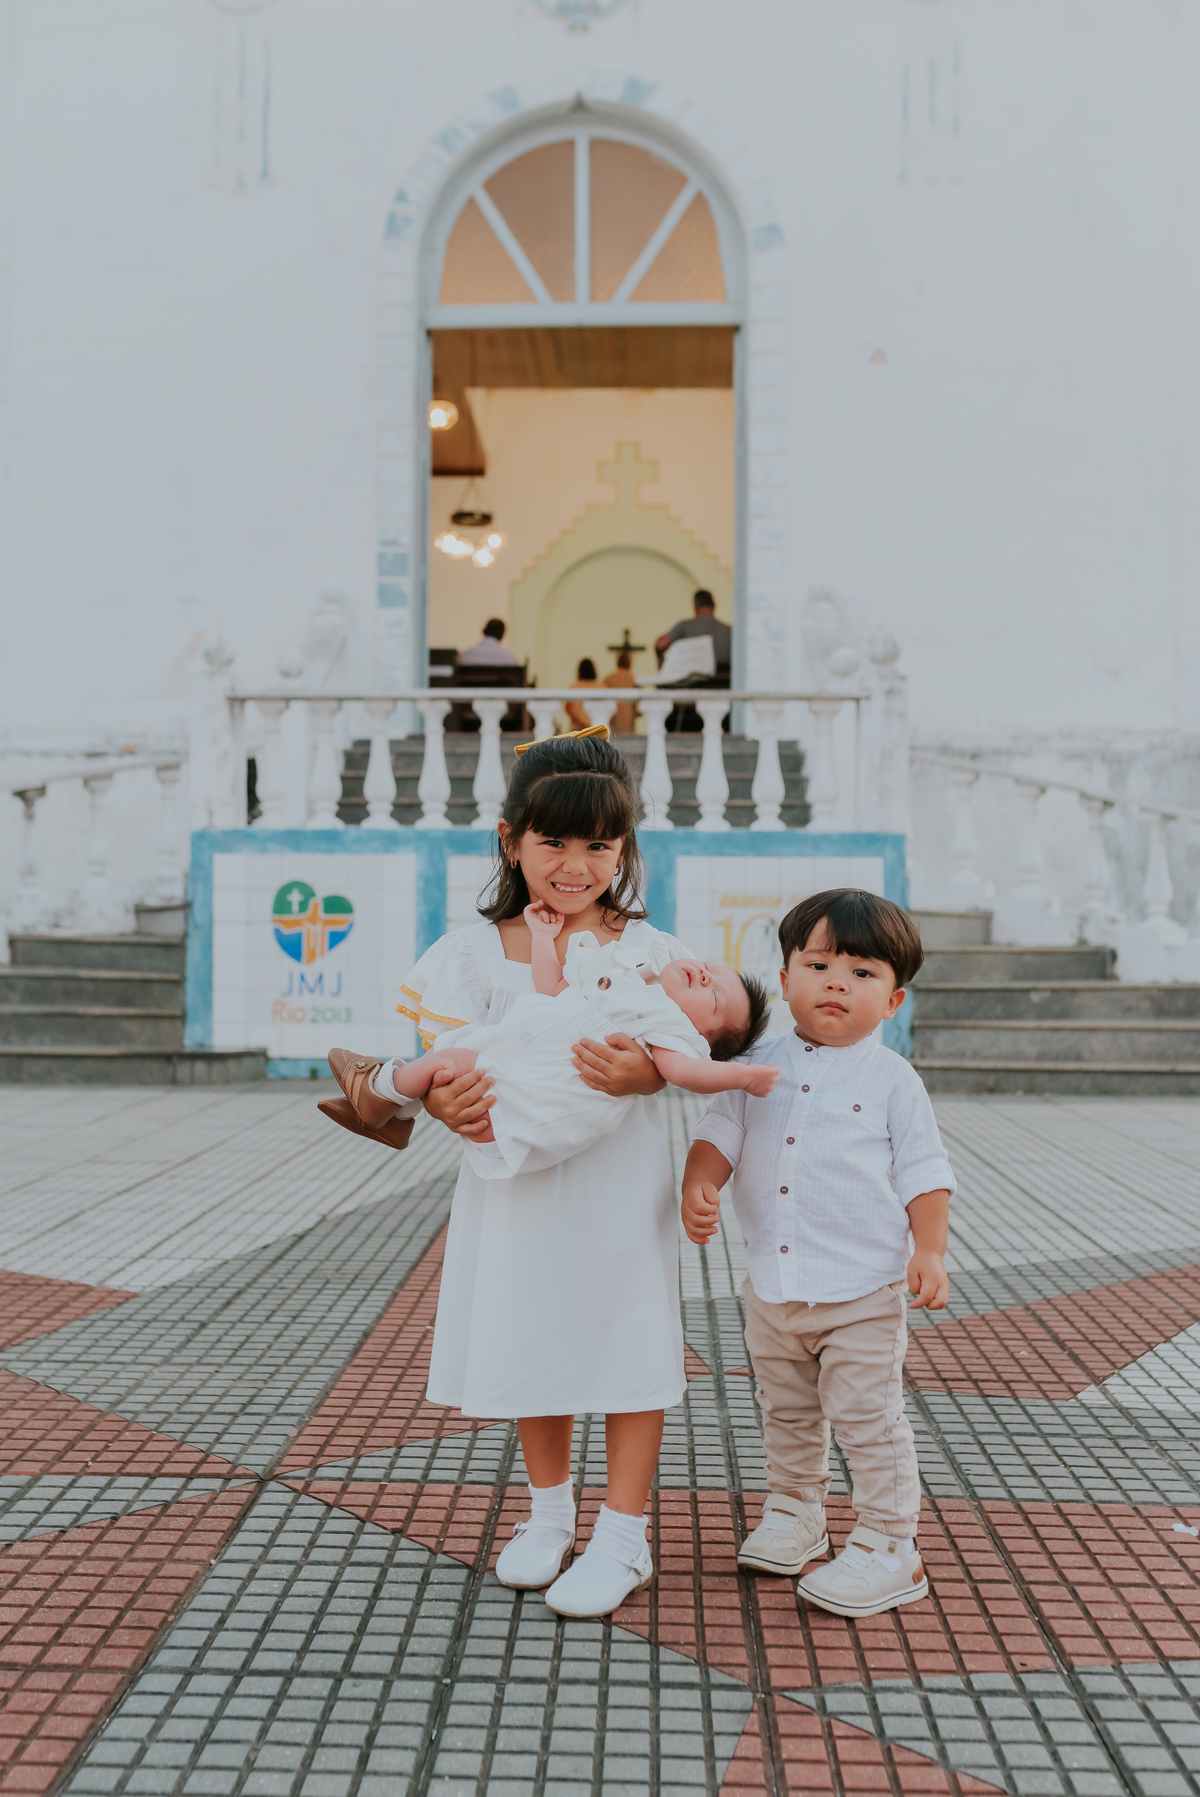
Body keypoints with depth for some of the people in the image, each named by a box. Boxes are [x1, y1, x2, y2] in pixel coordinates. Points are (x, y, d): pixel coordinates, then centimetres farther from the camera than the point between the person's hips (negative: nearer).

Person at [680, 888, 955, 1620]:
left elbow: (924, 1173, -5)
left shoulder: (891, 1079, -5)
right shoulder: (761, 1065, 3)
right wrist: (700, 1184, -17)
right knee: (788, 1414, 21)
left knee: (870, 1420, 1)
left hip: (862, 1291, -4)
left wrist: (930, 1251, -15)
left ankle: (889, 1549, 15)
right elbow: (721, 1132, 2)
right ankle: (796, 1514, 40)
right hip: (773, 1286, 5)